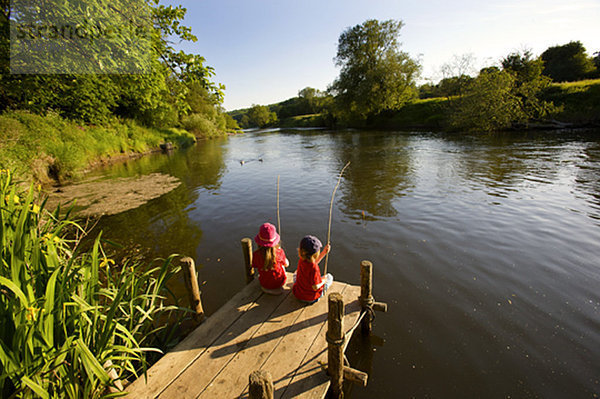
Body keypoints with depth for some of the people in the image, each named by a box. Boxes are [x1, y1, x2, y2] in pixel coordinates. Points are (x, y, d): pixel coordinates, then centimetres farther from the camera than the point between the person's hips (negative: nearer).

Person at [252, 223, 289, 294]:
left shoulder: (256, 254, -27)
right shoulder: (279, 252, -26)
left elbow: (255, 266, -4)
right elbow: (286, 264, -5)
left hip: (265, 285, 1)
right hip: (279, 283, -1)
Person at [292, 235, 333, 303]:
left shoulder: (301, 261, -13)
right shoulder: (314, 268, -33)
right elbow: (315, 287, -27)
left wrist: (324, 253, 3)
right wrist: (323, 281, -8)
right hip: (311, 298, -4)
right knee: (329, 276, 13)